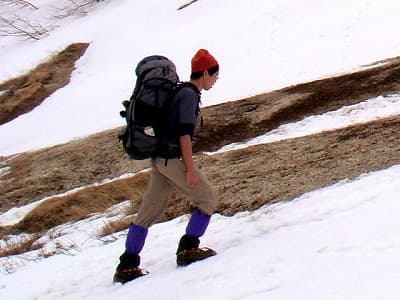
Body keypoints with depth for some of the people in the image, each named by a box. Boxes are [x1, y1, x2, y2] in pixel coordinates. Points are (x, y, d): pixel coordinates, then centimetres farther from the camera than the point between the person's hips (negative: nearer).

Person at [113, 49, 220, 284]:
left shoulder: (179, 92, 18)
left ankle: (127, 266, 9)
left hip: (159, 158, 9)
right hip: (173, 159, -9)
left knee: (149, 212, 9)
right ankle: (188, 248, 1)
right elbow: (184, 133, -18)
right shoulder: (189, 95, -11)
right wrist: (190, 169, -19)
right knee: (208, 197, 2)